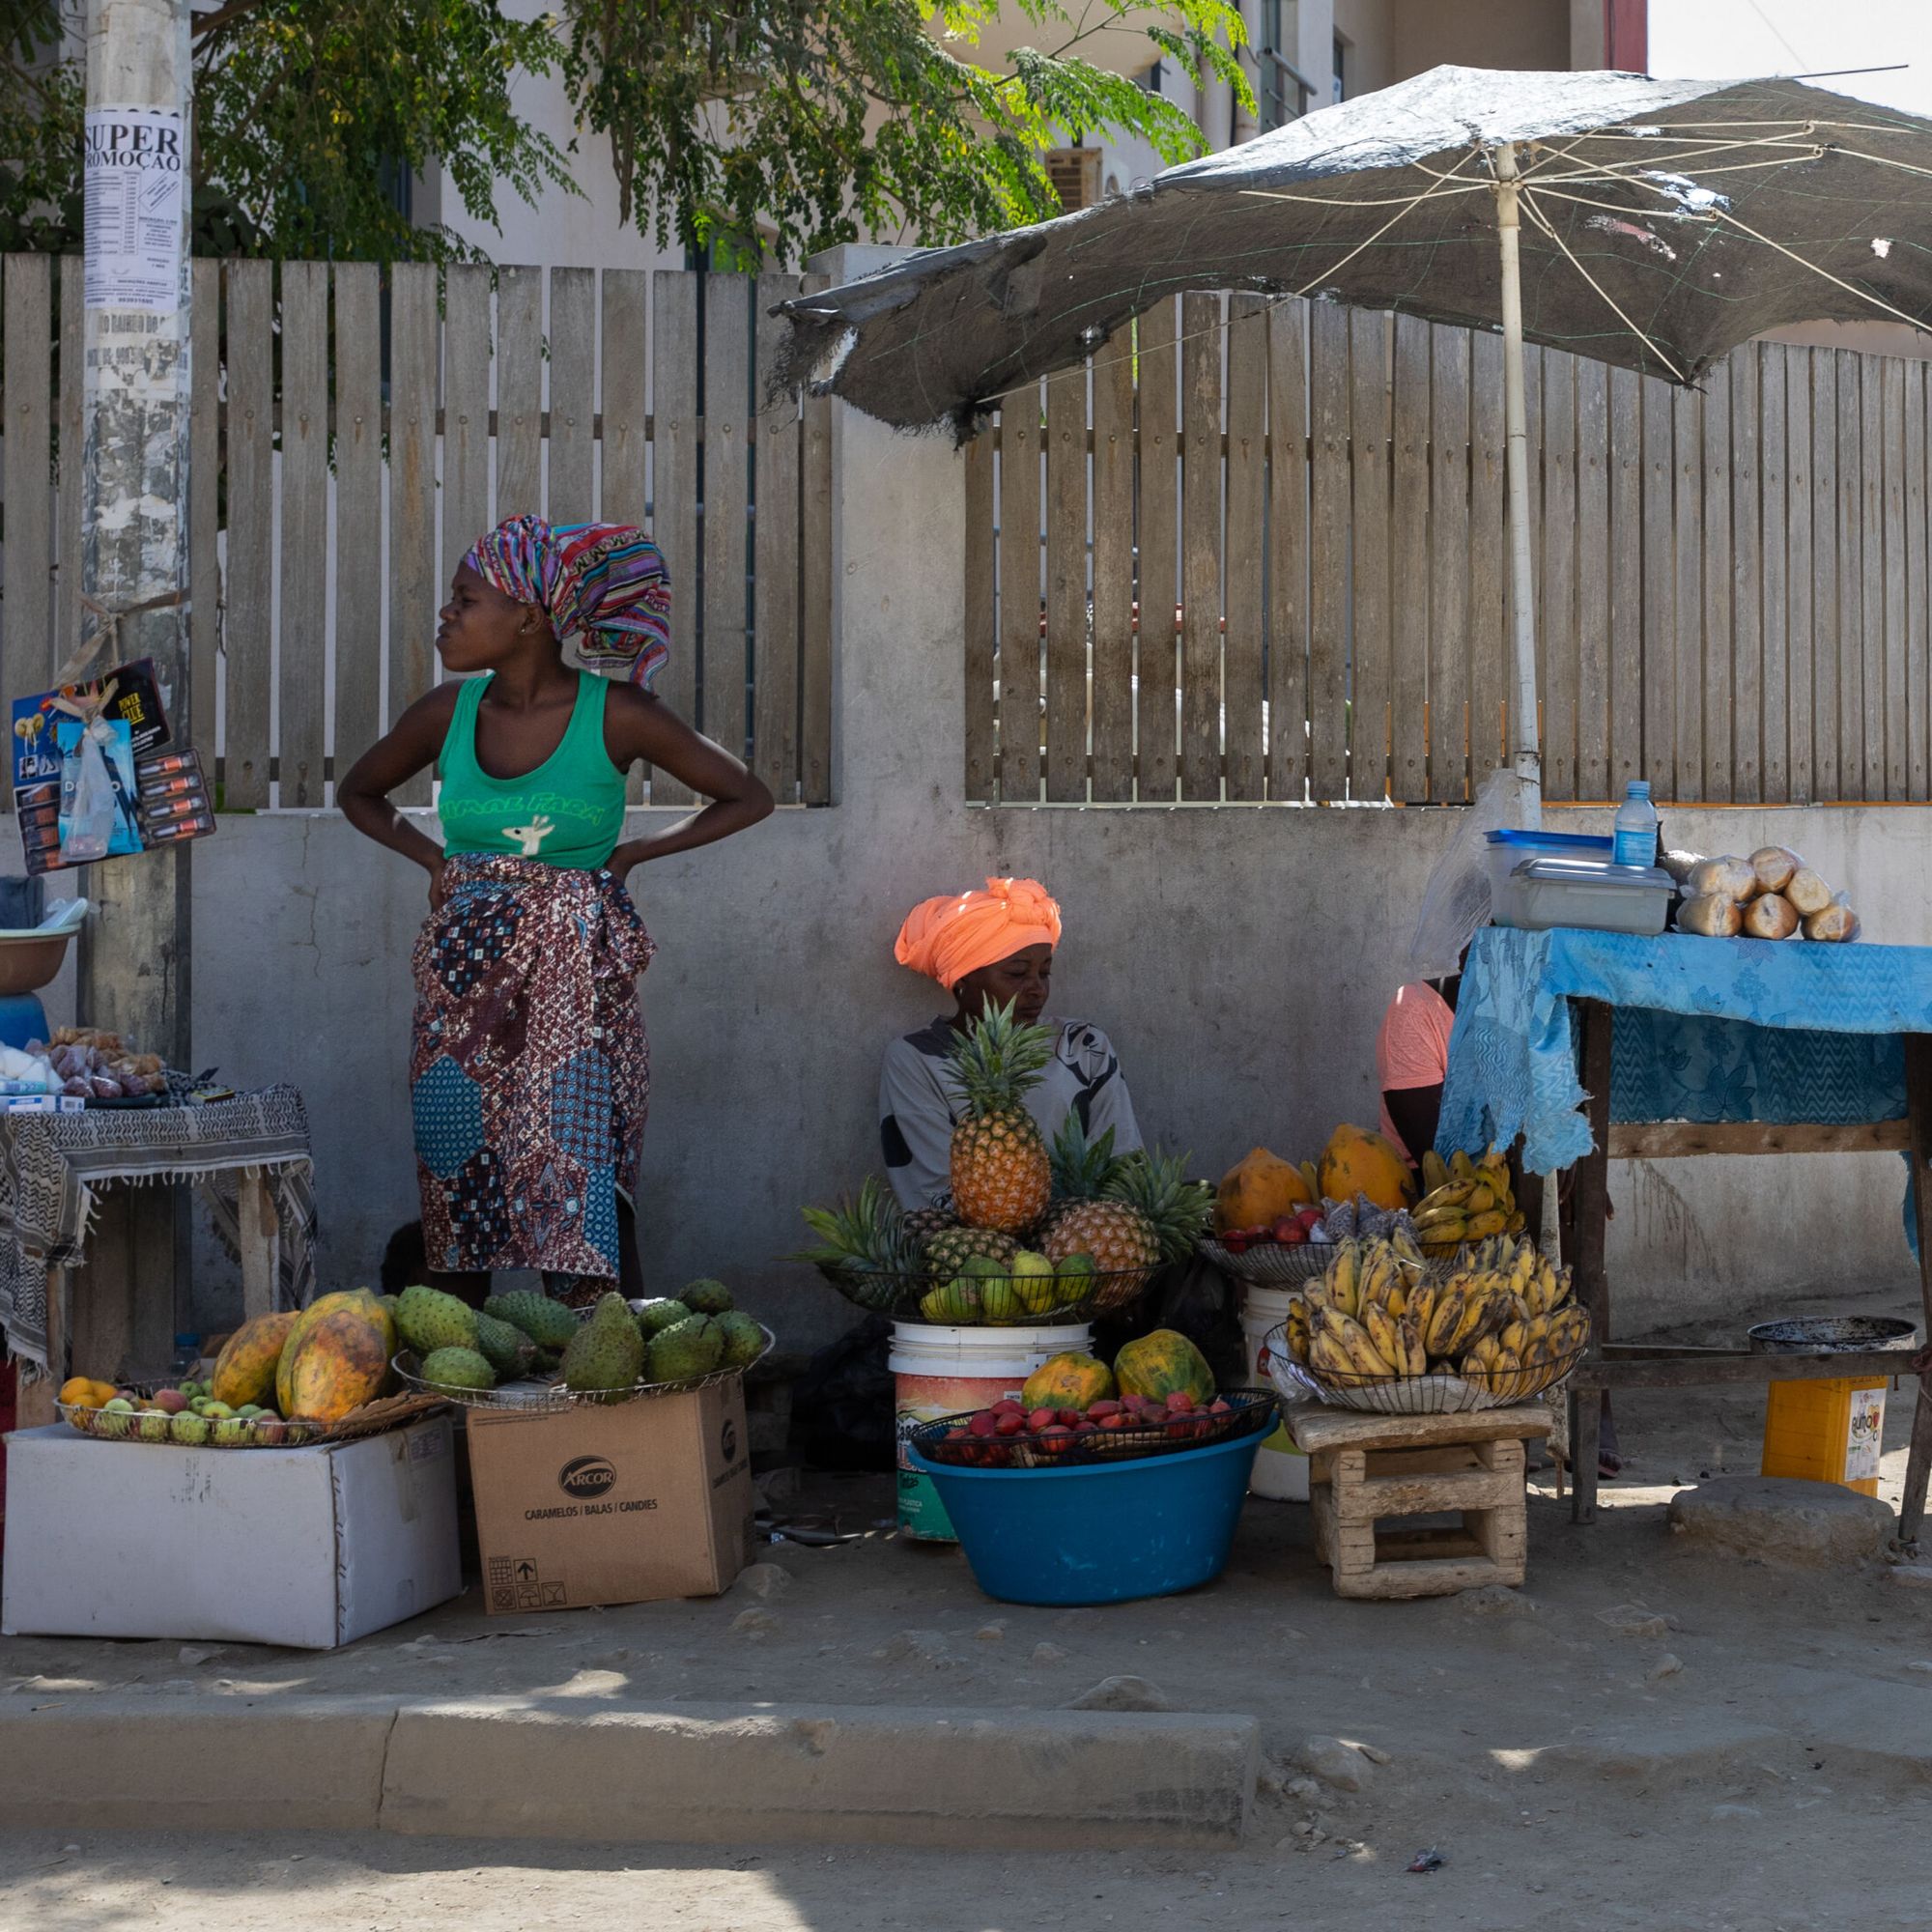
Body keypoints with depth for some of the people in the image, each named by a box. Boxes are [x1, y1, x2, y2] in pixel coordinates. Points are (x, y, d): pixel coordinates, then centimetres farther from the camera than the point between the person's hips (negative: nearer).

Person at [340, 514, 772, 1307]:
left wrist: (629, 854, 0)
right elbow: (358, 793, 23)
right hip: (463, 977, 4)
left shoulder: (615, 716, -6)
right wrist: (433, 858, 8)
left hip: (574, 981, -3)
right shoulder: (447, 713, 3)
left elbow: (746, 798, 3)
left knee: (581, 1195, -9)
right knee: (455, 1186, 5)